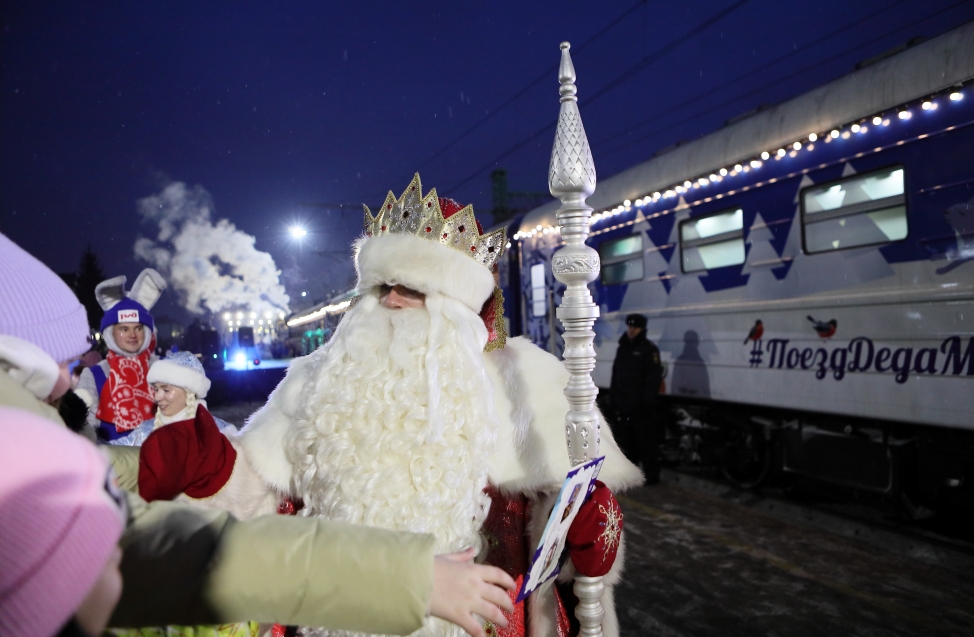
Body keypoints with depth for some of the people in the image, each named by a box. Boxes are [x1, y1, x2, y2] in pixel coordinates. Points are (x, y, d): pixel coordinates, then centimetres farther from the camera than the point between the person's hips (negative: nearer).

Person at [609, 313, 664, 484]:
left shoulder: (649, 349, -7)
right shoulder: (622, 348, 15)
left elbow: (654, 378, -14)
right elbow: (615, 375, 19)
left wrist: (648, 402, -19)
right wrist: (613, 398, 14)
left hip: (641, 405, -7)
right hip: (623, 404, 7)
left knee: (646, 441, -3)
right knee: (627, 440, 15)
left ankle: (651, 475, 5)